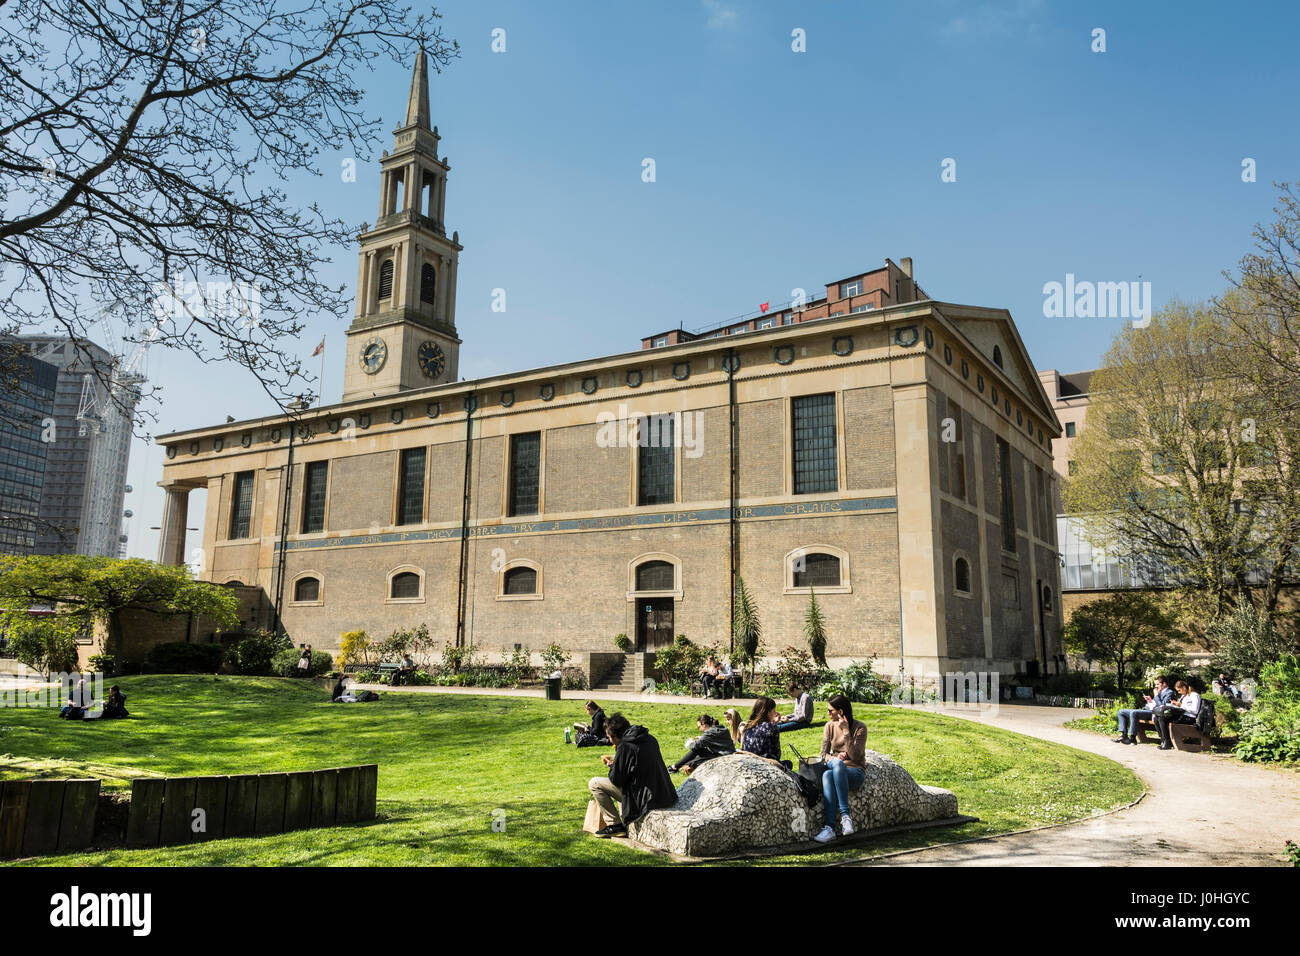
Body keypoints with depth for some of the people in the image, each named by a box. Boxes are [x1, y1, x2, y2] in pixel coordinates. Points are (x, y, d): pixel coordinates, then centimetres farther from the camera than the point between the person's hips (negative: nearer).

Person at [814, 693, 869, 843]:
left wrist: (846, 731, -20)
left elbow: (855, 756, -15)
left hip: (855, 772, -4)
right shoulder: (830, 726, 9)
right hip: (836, 769, 4)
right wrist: (833, 758, -14)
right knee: (826, 775, -34)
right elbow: (823, 753, 9)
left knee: (838, 765, -39)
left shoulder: (859, 728, -5)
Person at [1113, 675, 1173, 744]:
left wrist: (1156, 695, -10)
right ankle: (1124, 735, -7)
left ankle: (1132, 738, -28)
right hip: (1147, 709, 10)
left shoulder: (1169, 692, -5)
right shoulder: (1160, 691, 23)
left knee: (1133, 713, -35)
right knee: (1121, 712, 5)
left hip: (1154, 713, -10)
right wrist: (1149, 700, 11)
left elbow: (1162, 706, -18)